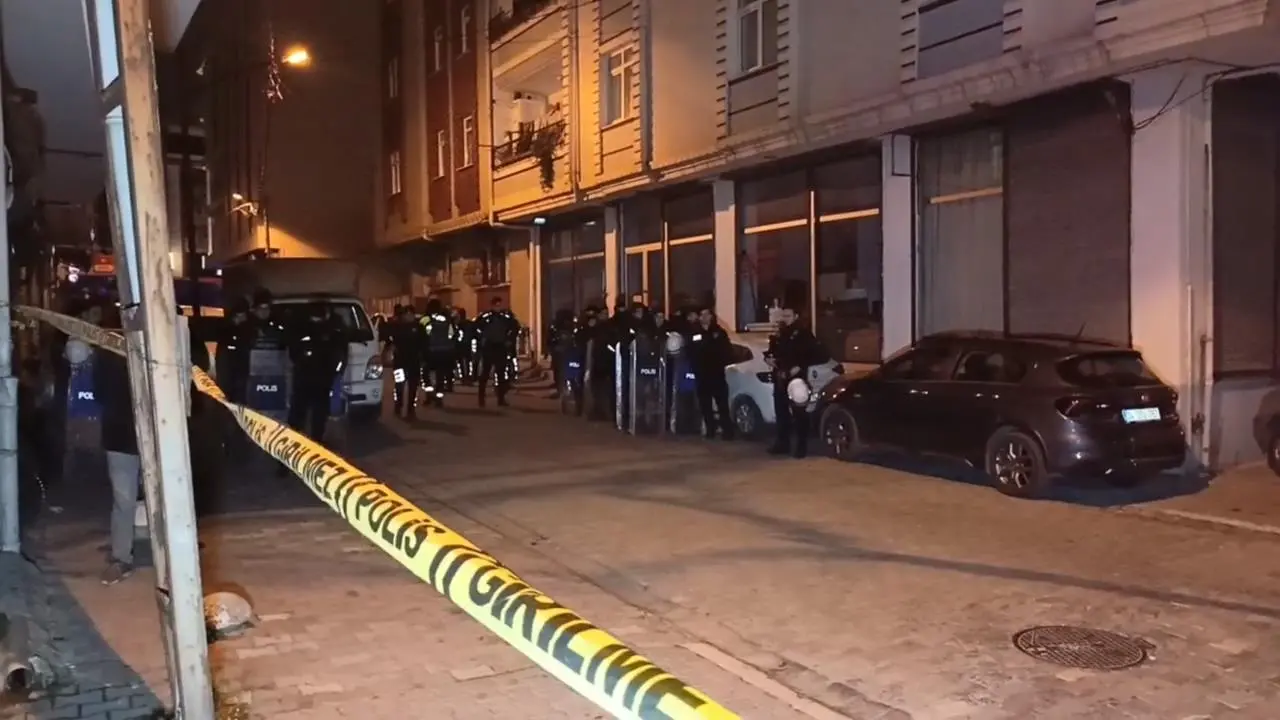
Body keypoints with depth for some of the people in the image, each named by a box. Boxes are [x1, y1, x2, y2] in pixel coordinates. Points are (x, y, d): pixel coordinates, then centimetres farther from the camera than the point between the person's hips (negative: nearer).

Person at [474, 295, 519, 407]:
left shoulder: (507, 316, 0)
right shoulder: (485, 316, -8)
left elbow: (516, 328, 13)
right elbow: (475, 328, -1)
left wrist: (510, 340, 6)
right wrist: (481, 340, -3)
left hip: (501, 348, 3)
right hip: (488, 348, -3)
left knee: (501, 373, 6)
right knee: (485, 373, -3)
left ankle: (501, 398, 12)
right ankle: (481, 398, 3)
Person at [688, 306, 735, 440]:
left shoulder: (719, 332, 4)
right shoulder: (694, 334, 8)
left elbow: (728, 352, 2)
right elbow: (690, 354, 9)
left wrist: (721, 364, -10)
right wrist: (695, 367, -2)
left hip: (716, 373, -2)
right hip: (701, 375, 3)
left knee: (722, 404, -9)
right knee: (705, 405, 6)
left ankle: (727, 431, -8)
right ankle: (710, 431, 15)